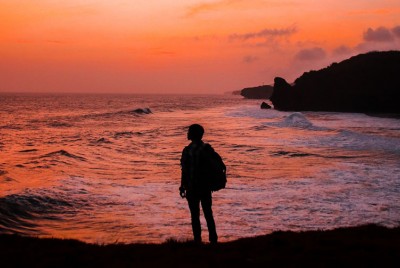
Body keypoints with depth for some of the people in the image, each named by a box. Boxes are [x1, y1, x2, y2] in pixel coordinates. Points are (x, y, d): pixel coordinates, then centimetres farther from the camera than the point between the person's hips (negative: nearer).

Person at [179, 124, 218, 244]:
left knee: (195, 216, 2)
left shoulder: (187, 151, -13)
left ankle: (198, 240, 1)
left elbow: (185, 171, -12)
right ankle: (213, 239, 14)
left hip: (192, 188, -5)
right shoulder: (208, 148, 3)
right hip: (206, 187, 5)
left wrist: (182, 187, -4)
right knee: (208, 214, 14)